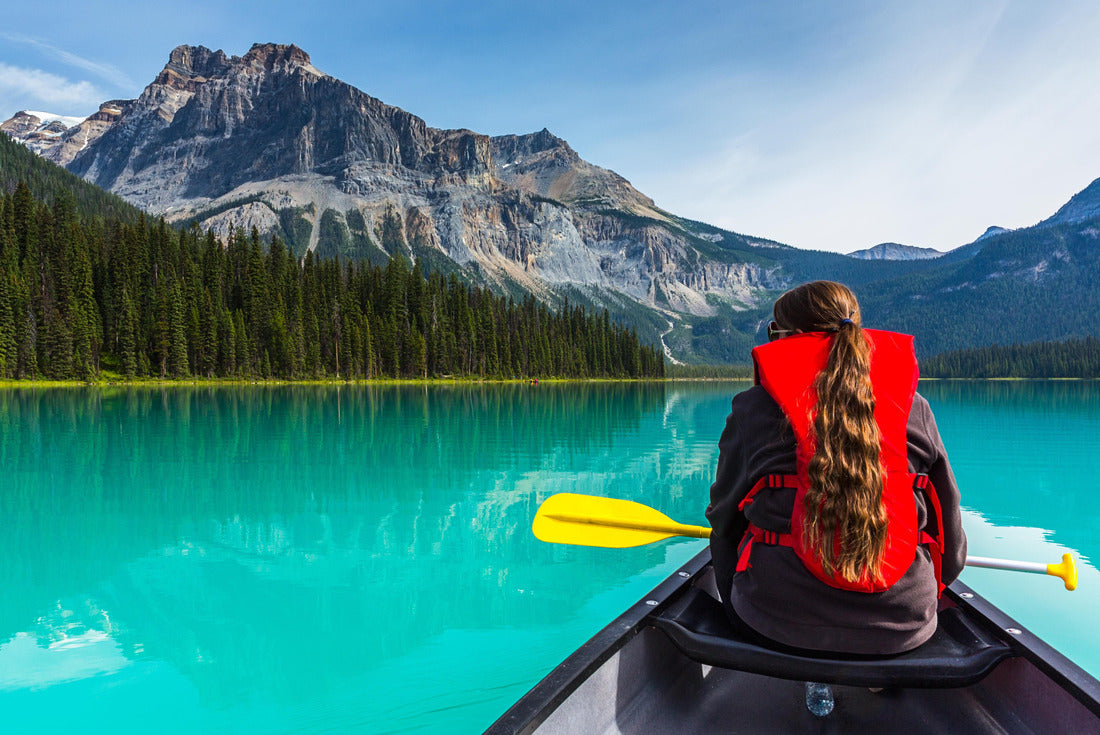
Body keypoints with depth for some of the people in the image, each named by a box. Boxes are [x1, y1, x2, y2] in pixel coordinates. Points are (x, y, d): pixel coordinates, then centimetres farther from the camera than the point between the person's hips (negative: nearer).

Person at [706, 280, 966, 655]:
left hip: (776, 626, -1)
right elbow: (949, 529, 12)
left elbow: (724, 516, 7)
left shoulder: (753, 408, -3)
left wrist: (734, 599, 25)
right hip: (903, 628, 2)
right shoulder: (914, 407, 3)